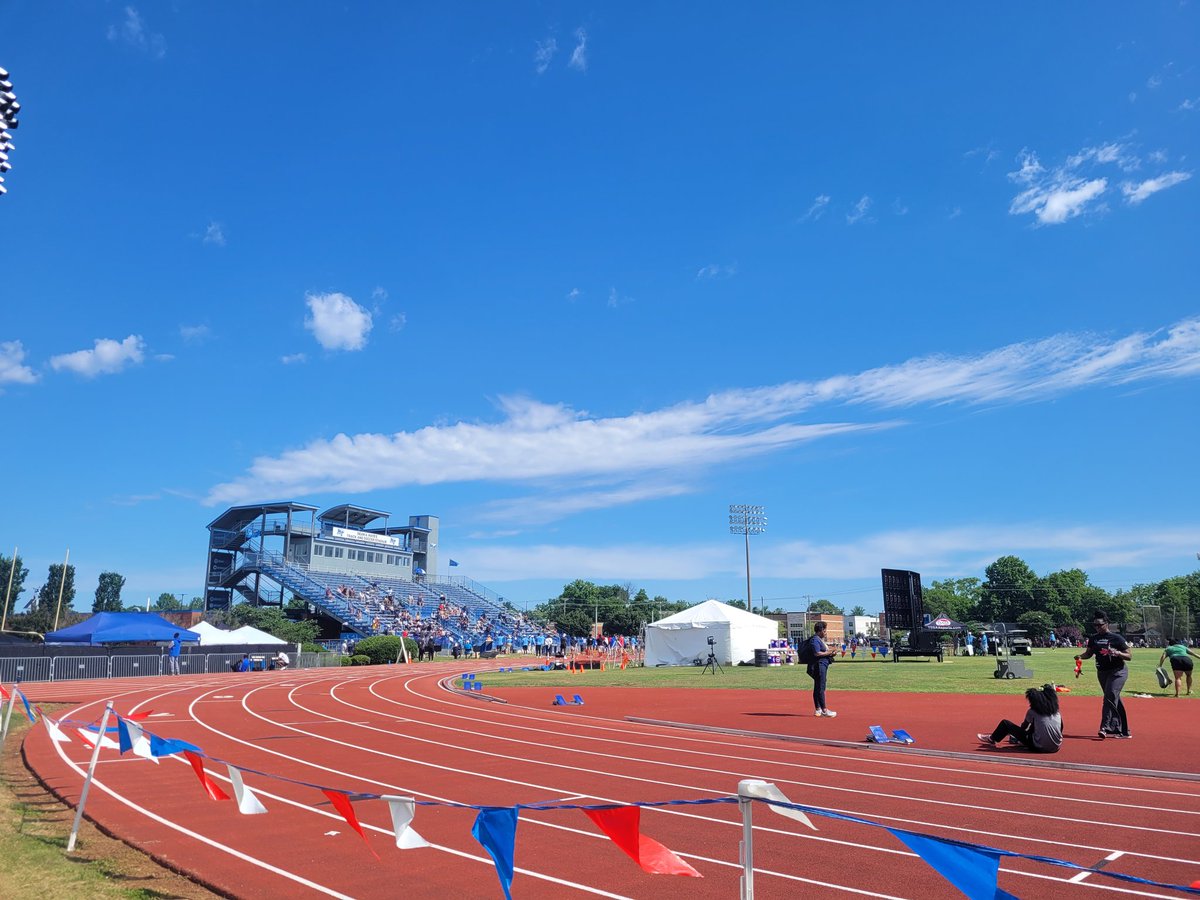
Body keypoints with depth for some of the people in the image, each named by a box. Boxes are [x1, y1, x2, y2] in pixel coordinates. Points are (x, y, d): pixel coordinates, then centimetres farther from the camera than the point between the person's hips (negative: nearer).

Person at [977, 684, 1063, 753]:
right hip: (1056, 747, 6)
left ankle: (992, 740, 27)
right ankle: (1018, 739, 53)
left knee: (1005, 723, 5)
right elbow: (1061, 729, 18)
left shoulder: (1033, 712, -5)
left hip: (1039, 748, -6)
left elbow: (1023, 727, 10)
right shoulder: (1057, 713, 6)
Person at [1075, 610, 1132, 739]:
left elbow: (1129, 656, -7)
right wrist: (1080, 656, -7)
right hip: (1102, 672, 6)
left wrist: (1117, 653, -26)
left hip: (1117, 671, -6)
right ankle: (1123, 730, 19)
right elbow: (1088, 653, 13)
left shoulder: (1116, 638, -9)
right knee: (1114, 700, 12)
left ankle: (1105, 727, -22)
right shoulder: (1093, 638, 6)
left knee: (1110, 697, -19)